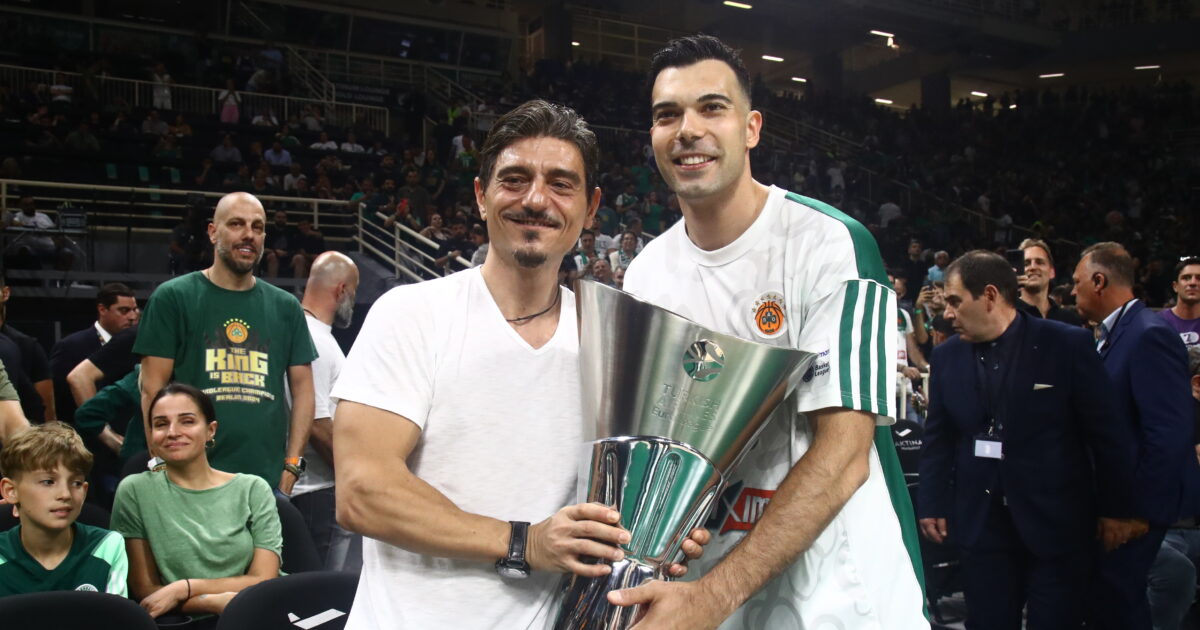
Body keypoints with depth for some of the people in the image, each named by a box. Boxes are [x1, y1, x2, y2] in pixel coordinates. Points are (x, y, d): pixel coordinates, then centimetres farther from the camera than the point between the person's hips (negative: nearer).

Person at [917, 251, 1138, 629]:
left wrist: (1114, 508, -2)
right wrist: (932, 504, 5)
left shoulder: (1068, 345, -9)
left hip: (1056, 524, -3)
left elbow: (1108, 431, -4)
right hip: (982, 525, 3)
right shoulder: (947, 356, 2)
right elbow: (939, 438, 9)